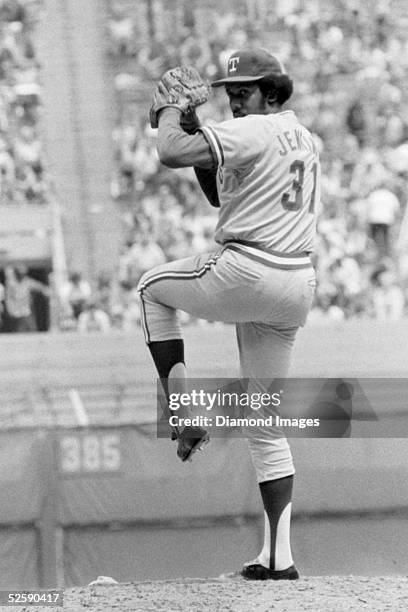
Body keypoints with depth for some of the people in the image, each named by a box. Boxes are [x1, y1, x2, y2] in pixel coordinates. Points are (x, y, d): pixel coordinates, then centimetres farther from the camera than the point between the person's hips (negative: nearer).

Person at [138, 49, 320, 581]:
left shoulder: (256, 131, -10)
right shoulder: (305, 140, 20)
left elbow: (171, 155, -19)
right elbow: (219, 192, 27)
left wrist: (171, 113, 1)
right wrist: (193, 128, 18)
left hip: (246, 274, -8)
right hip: (297, 289, 8)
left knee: (153, 287, 22)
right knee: (265, 422, 11)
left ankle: (184, 413, 9)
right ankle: (279, 557, 4)